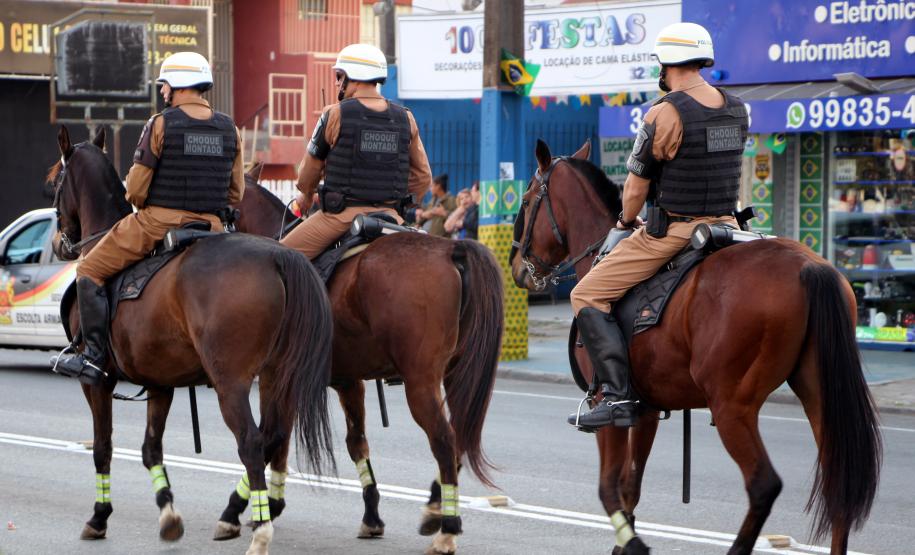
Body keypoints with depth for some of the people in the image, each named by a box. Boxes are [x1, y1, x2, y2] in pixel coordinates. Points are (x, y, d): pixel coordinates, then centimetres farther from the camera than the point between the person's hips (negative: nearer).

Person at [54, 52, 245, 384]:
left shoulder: (161, 123, -8)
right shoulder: (229, 129, 8)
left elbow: (136, 188, -6)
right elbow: (236, 193, 10)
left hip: (157, 222, -5)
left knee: (89, 271, 8)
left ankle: (94, 357, -1)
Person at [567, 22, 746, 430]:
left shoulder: (664, 113, -14)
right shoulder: (738, 111, 8)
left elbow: (636, 187, -8)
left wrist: (627, 220, 12)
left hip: (670, 233, -7)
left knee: (588, 296, 0)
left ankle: (617, 396, -13)